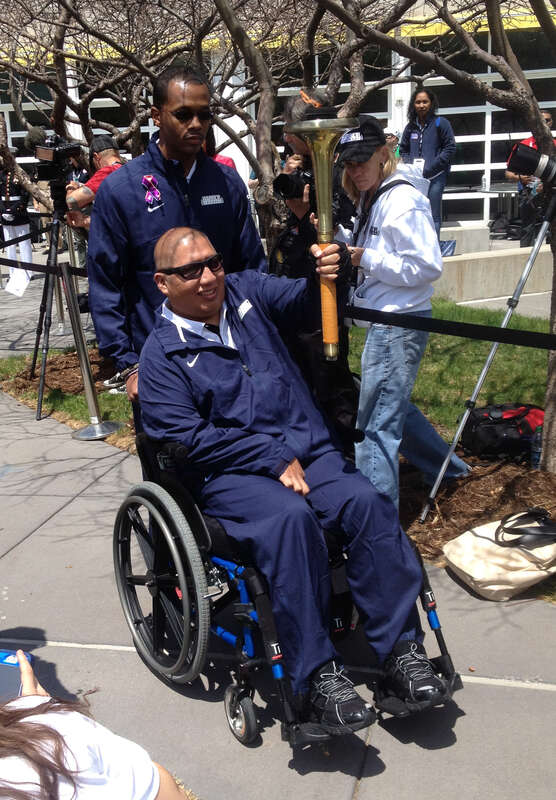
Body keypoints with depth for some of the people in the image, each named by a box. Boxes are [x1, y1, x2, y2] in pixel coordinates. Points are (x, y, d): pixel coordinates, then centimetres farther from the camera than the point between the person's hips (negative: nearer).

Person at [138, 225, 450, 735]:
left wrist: (330, 274, -17)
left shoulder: (246, 292, 15)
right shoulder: (162, 357, 0)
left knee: (366, 502, -24)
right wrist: (274, 458, -17)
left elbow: (306, 301, 9)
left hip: (309, 451, 4)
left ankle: (401, 646, -15)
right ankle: (317, 674, -27)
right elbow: (189, 439, -10)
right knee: (290, 517, -34)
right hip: (229, 473, -4)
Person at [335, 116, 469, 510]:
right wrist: (335, 233, 5)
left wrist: (366, 259, -20)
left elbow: (427, 266, -21)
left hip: (400, 324, -11)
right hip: (383, 320, 11)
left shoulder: (403, 199, -16)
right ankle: (449, 467, 42)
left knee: (376, 424, -7)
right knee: (395, 406, 24)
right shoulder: (372, 199, 13)